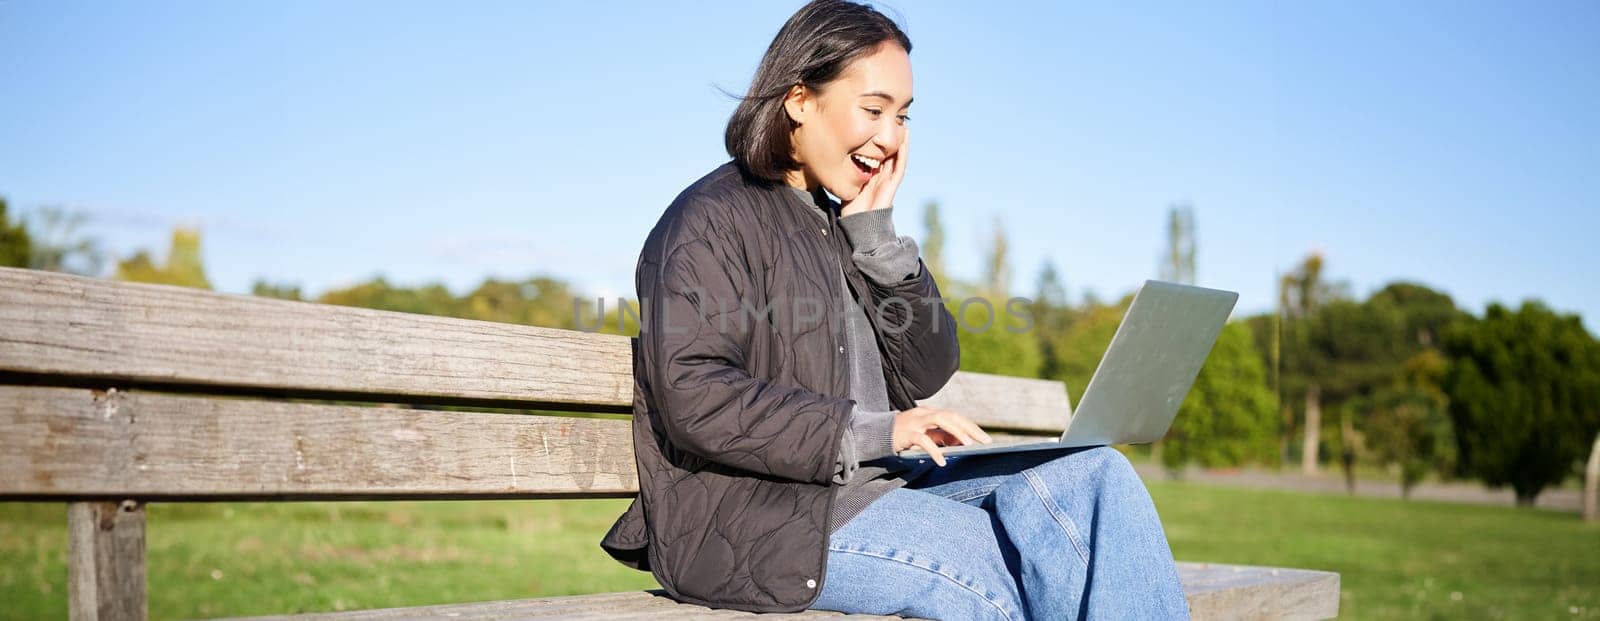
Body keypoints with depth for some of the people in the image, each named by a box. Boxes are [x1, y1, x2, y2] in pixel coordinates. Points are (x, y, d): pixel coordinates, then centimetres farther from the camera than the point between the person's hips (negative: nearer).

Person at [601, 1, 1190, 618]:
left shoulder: (841, 229, 22)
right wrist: (873, 432, -22)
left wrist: (876, 235, 3)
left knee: (1096, 476, -12)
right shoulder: (712, 220, -3)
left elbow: (925, 373, 14)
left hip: (871, 489, 8)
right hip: (754, 512, -8)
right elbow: (692, 399, -17)